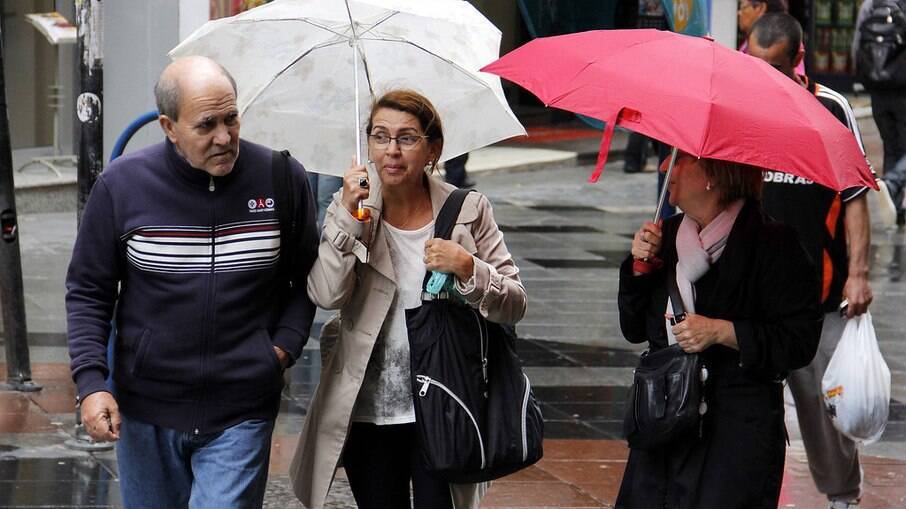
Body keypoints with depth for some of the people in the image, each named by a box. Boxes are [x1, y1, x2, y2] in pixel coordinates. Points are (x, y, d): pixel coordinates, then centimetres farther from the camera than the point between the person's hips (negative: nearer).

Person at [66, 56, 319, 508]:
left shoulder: (282, 178, -3)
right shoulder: (121, 185, -5)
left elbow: (306, 277, 11)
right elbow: (87, 292, 2)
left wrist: (284, 347, -4)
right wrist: (91, 383, -9)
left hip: (242, 415, -1)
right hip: (146, 408, 1)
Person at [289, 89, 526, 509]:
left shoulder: (468, 211, -1)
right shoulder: (350, 211, 0)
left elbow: (515, 305, -3)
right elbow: (327, 295, -15)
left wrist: (467, 268, -20)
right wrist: (347, 216, -21)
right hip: (367, 410, 1)